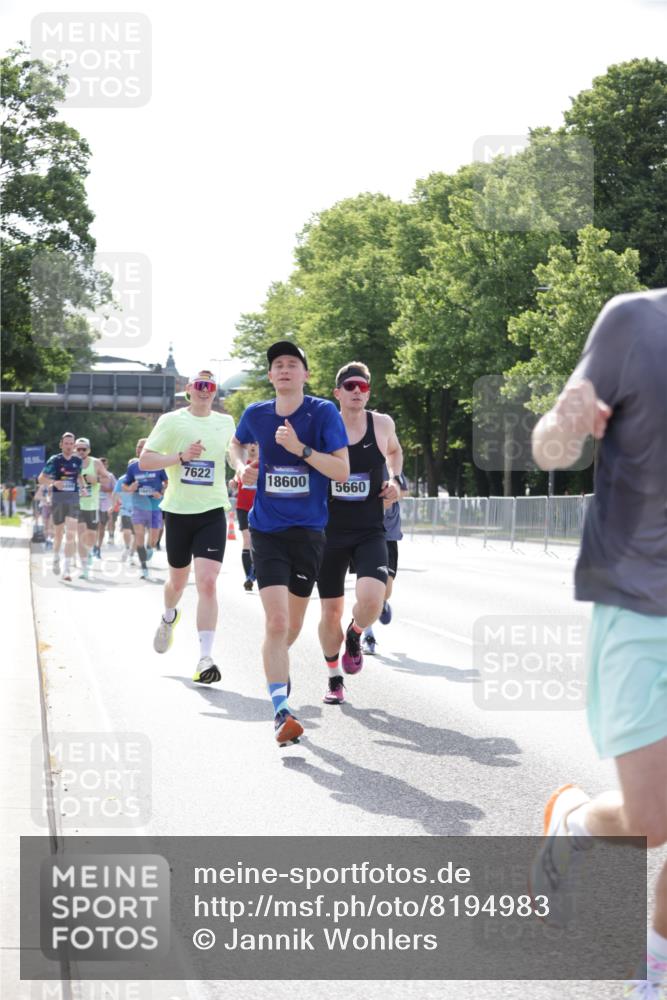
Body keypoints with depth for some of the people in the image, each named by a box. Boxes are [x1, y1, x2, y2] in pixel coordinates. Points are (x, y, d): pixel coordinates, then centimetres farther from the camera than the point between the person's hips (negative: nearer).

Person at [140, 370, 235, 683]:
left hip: (213, 512, 0)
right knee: (178, 579, 17)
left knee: (207, 582, -14)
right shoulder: (171, 421, -3)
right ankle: (168, 618, 53)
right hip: (178, 511, 0)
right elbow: (144, 461, -8)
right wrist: (181, 456, -21)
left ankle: (205, 659, -16)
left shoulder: (226, 422, 6)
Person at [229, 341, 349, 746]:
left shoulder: (324, 412, -7)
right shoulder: (256, 414, 2)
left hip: (308, 531, 0)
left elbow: (342, 471, -13)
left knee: (292, 625, 14)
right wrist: (241, 466, 4)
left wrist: (301, 448, -24)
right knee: (276, 621, -15)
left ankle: (276, 665, 47)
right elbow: (237, 443, 25)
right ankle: (282, 712, -14)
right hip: (267, 530, 0)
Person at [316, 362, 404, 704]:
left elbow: (394, 451, 22)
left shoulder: (382, 424, -1)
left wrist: (394, 479, 6)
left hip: (370, 533, 0)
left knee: (371, 599, -24)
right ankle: (334, 678, 31)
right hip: (330, 532, 0)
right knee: (330, 613, 7)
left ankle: (355, 634, 12)